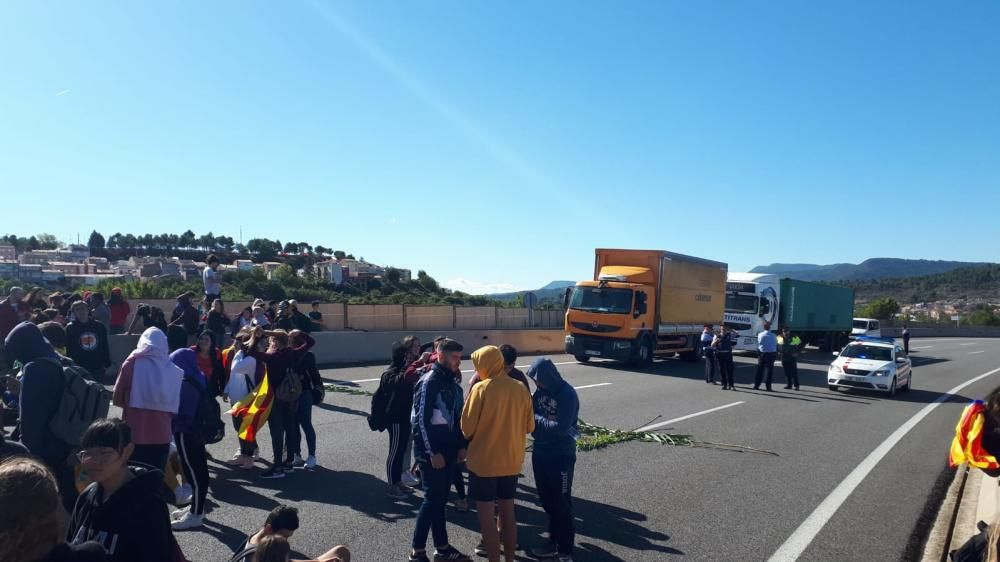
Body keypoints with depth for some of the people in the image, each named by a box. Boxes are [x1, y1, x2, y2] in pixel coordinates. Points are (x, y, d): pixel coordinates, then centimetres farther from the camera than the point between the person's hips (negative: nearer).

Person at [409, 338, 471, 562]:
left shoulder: (452, 382, 11)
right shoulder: (429, 382, -14)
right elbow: (421, 420, -18)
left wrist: (461, 446, 13)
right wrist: (433, 452, -18)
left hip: (448, 450, 7)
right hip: (431, 452, -7)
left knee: (441, 499, 14)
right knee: (432, 499, -4)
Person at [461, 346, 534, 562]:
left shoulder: (481, 389, -16)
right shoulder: (521, 389, -2)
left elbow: (467, 428, -12)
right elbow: (529, 426, 7)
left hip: (483, 461, -5)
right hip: (511, 461, 5)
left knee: (486, 516, 6)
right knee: (508, 512, 17)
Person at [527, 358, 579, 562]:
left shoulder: (567, 394, -20)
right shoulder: (541, 391, 1)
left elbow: (561, 428, -25)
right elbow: (532, 412, 10)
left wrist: (536, 419, -16)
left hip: (561, 456, -7)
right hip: (540, 453, 7)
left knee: (561, 504, 4)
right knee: (547, 501, 17)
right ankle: (554, 541, 33)